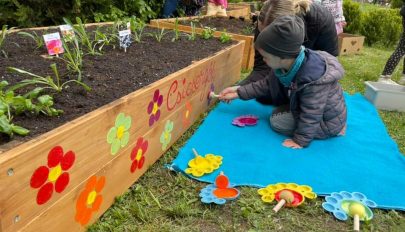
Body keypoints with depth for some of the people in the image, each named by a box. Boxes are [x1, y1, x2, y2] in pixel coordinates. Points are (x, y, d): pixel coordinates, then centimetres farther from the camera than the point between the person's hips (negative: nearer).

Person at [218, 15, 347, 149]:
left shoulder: (313, 80, -39)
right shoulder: (289, 62, -15)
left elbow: (310, 117, -30)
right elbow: (268, 84, 0)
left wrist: (300, 141, -21)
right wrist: (239, 92, -2)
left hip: (328, 122, -8)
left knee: (277, 120, -13)